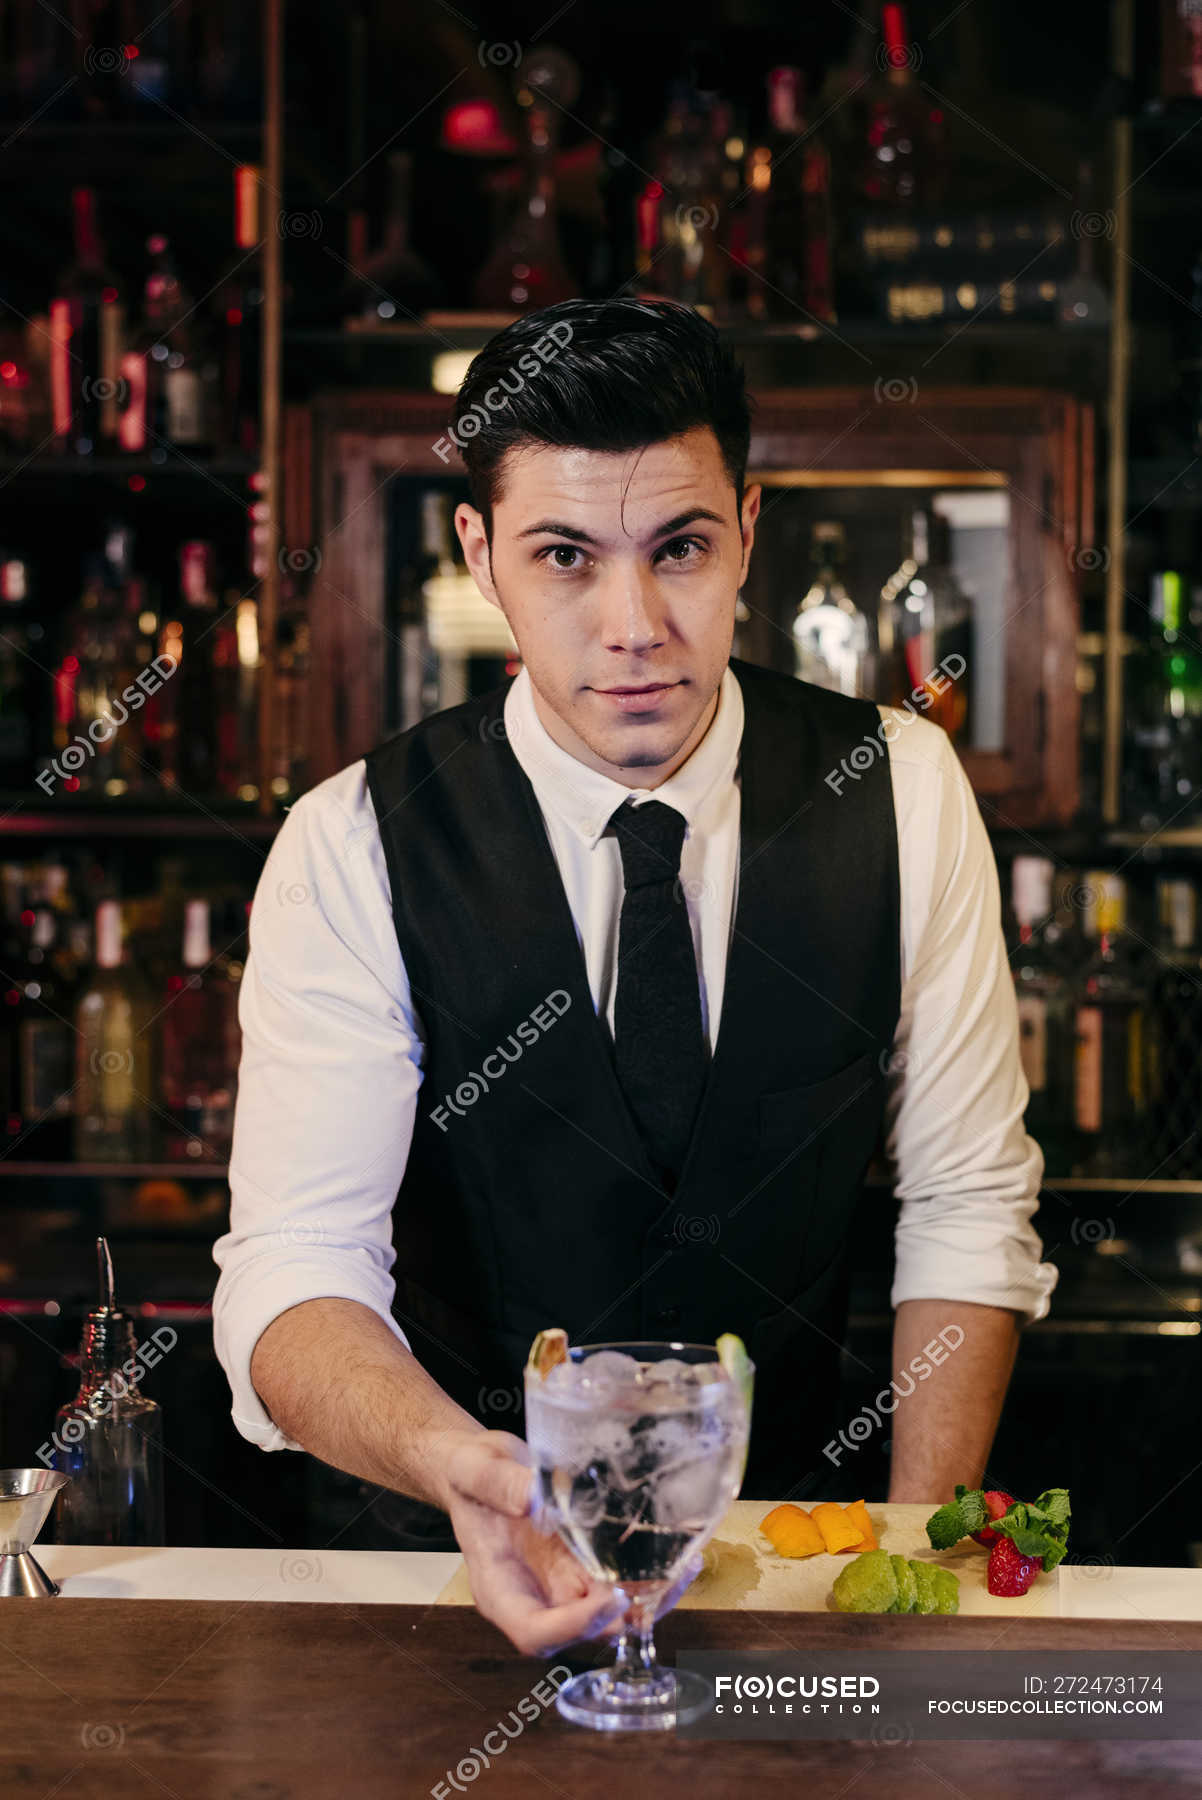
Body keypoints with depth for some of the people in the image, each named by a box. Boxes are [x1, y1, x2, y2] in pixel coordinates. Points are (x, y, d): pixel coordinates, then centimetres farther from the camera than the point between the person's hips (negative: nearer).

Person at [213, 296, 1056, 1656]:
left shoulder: (902, 791, -4)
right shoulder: (352, 853, -10)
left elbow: (968, 1203, 1)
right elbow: (292, 1272, -16)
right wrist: (465, 1468, -37)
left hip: (805, 1525, 2)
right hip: (475, 1548, -1)